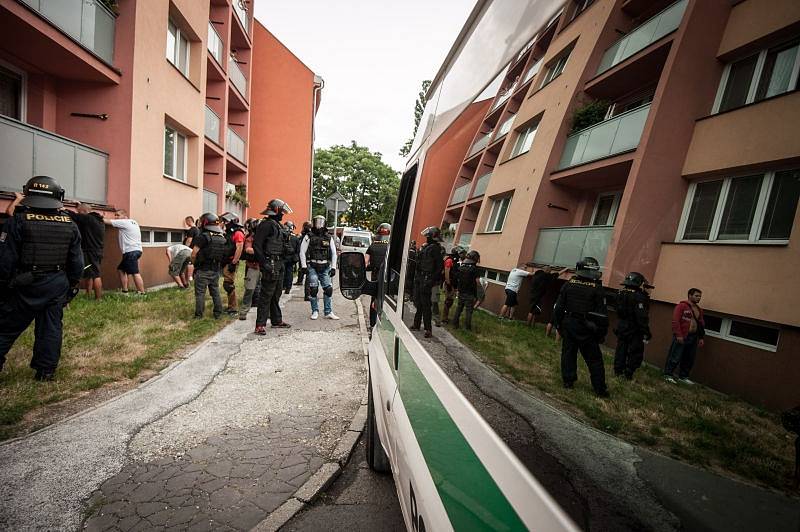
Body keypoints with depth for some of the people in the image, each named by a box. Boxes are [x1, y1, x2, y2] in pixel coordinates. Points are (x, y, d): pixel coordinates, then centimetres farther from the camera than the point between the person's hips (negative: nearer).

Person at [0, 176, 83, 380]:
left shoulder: (18, 221, -11)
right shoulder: (70, 225, 0)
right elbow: (76, 262, 5)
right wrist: (72, 286, 14)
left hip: (26, 285, -3)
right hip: (58, 285, 3)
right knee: (51, 327, 9)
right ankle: (46, 370, 14)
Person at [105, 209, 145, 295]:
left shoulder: (124, 222, -6)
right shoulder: (133, 222, 19)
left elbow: (108, 222, -3)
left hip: (131, 251, -10)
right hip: (134, 250, 10)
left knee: (135, 273, -12)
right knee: (121, 270, 15)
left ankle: (142, 293, -14)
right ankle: (124, 291, 16)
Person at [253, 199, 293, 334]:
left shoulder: (278, 225, 18)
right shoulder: (266, 224, -12)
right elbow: (257, 245, -18)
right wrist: (264, 263, -22)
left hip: (279, 264, 10)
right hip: (270, 264, -10)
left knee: (276, 295, 17)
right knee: (266, 295, -8)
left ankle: (277, 320, 28)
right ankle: (260, 325, -4)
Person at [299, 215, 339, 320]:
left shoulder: (329, 238, 8)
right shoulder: (309, 237, 1)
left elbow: (334, 253, 10)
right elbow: (302, 252, 1)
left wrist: (333, 267, 3)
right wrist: (304, 267, -6)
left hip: (325, 268, 2)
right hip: (312, 267, -2)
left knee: (328, 289, 0)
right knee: (313, 290, -4)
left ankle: (328, 312, 10)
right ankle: (315, 311, 11)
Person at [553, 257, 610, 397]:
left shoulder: (568, 284, -1)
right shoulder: (597, 288, -10)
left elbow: (558, 307, 2)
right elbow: (601, 314, -9)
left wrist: (558, 324, 11)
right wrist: (602, 332, -1)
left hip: (568, 324, 3)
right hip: (585, 328, -3)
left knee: (568, 353, 14)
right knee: (594, 359, 6)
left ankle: (568, 380, 18)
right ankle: (600, 389, 11)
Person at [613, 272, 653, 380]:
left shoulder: (621, 293, 3)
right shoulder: (638, 296, -20)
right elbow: (641, 317, -21)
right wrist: (646, 332, -17)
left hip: (621, 328, 7)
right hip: (634, 330, -7)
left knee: (621, 349, 14)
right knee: (636, 353, 5)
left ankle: (618, 371, 20)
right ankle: (628, 374, 8)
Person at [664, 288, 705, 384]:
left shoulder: (699, 310, 16)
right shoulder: (681, 306, -8)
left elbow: (701, 324, 20)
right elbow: (675, 321, -14)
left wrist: (701, 337, 14)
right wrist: (678, 335, -17)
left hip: (693, 338, 7)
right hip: (681, 337, -7)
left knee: (689, 359, 11)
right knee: (675, 357, -3)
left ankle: (683, 377, 24)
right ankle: (668, 375, 8)